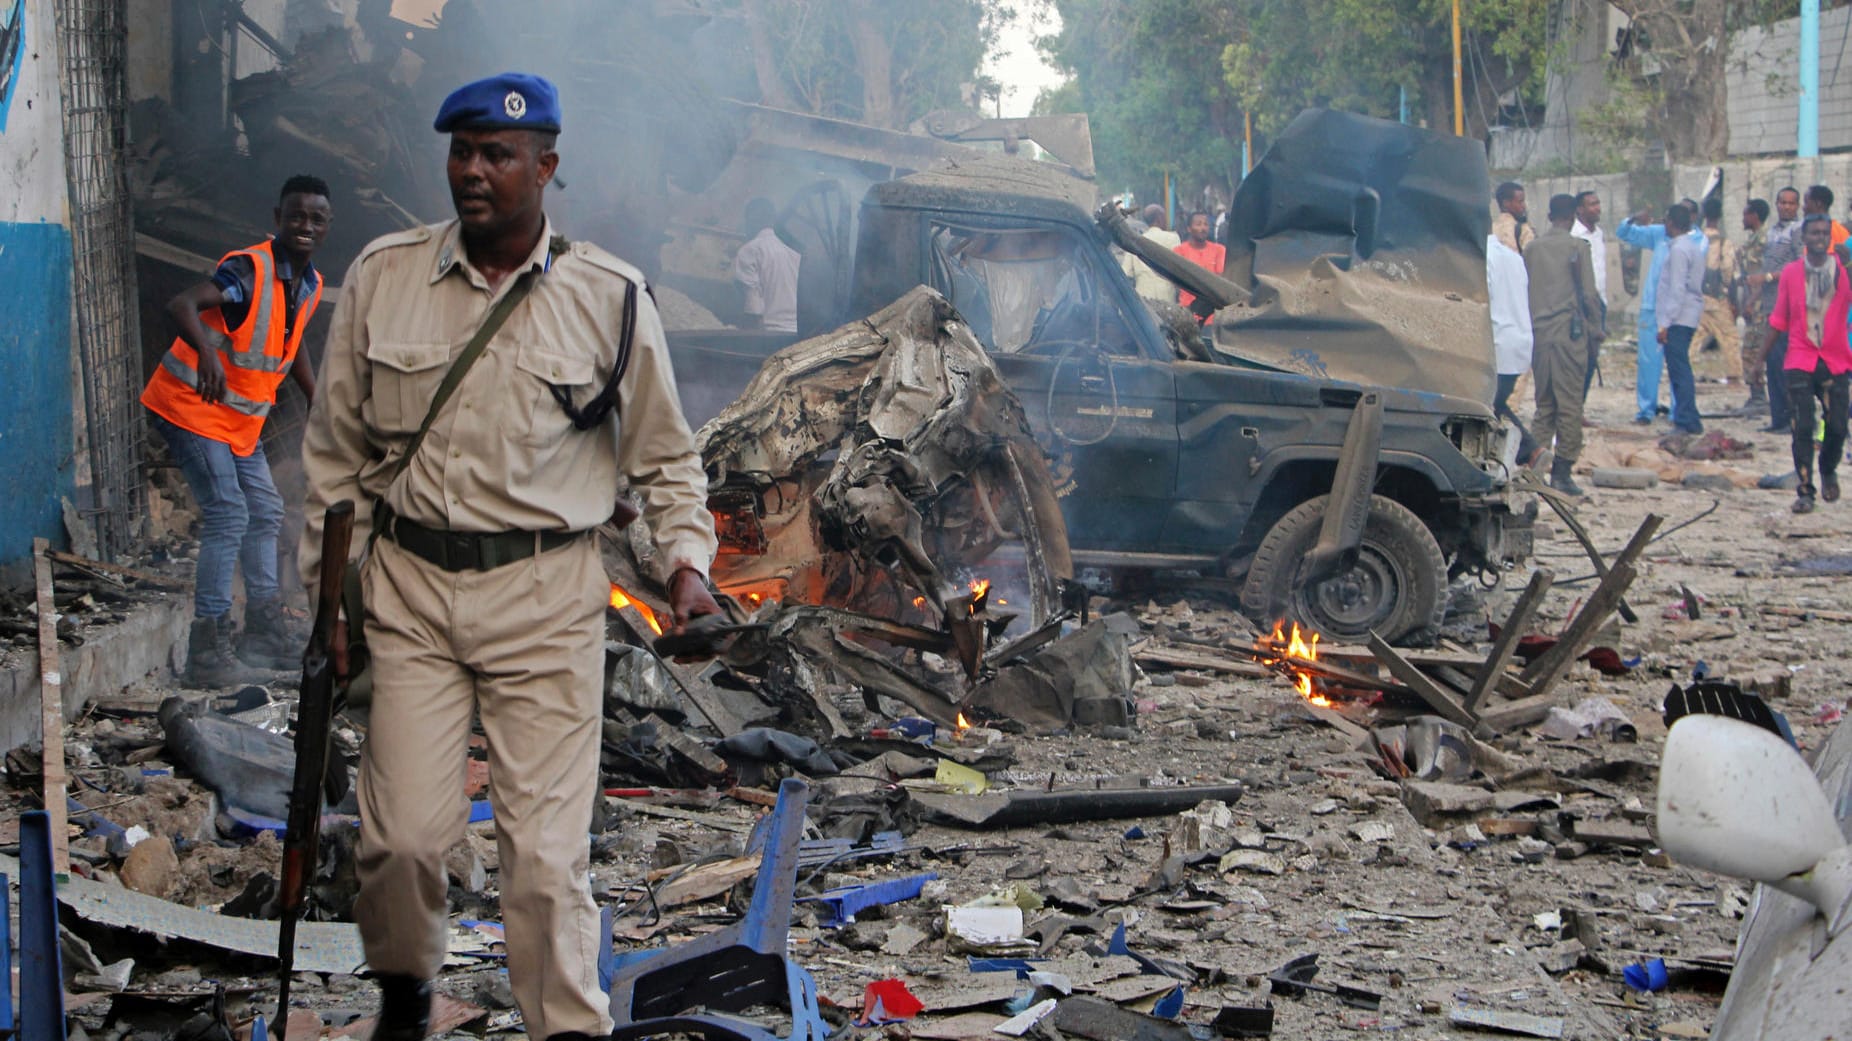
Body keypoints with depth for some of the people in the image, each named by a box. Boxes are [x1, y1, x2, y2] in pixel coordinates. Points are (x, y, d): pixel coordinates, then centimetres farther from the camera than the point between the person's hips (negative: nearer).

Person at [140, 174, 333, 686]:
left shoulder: (310, 285, 4)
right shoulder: (250, 269, -22)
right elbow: (181, 305, -38)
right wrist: (205, 351, -57)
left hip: (241, 419, 9)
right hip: (192, 408, -9)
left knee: (265, 514, 15)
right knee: (228, 517, -15)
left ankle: (266, 634, 27)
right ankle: (207, 653, -12)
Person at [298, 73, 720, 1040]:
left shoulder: (611, 297, -1)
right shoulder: (382, 276, 3)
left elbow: (665, 456, 10)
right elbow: (336, 454, 11)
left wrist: (686, 560, -5)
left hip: (546, 596, -1)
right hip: (408, 586, 1)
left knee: (545, 844, -3)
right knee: (402, 834, -1)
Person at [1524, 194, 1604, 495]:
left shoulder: (1532, 248, 9)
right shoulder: (1576, 247, -5)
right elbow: (1588, 293, -5)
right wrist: (1595, 329, 6)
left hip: (1538, 333, 5)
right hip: (1569, 333, -5)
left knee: (1543, 403, 11)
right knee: (1570, 403, -2)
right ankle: (1562, 470, -4)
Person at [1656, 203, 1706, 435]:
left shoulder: (1678, 250, -13)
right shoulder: (1693, 246, 17)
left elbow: (1677, 290, -19)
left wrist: (1666, 323, -19)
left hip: (1679, 318, -10)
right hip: (1688, 317, 10)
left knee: (1679, 370, -8)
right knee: (1680, 370, 13)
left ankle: (1686, 422, -9)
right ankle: (1688, 421, 16)